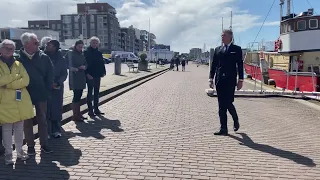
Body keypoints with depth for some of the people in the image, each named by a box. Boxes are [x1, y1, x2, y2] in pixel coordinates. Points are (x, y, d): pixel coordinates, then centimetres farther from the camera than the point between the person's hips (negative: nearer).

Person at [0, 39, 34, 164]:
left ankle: (19, 151, 24)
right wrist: (16, 76, -12)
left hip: (20, 100, 3)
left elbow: (25, 80, -5)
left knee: (19, 128, 11)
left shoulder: (18, 64, 10)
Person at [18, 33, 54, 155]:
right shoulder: (18, 58, -8)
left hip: (41, 94, 1)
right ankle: (30, 146, 22)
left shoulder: (43, 57, -3)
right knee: (28, 121, 10)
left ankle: (44, 145, 20)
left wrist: (47, 89, -2)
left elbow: (50, 74, 1)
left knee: (42, 120, 10)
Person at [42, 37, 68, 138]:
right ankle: (47, 131, 9)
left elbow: (64, 74, 2)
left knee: (57, 109, 5)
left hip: (57, 88, 1)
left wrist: (57, 83, -13)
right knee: (46, 109, -1)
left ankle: (56, 130, 15)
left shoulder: (60, 59, 2)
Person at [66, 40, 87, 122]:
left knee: (79, 95, 11)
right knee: (76, 96, -8)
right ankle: (75, 116, -1)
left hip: (82, 78, 6)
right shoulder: (70, 54, -4)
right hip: (74, 78, -6)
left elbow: (86, 64, 17)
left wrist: (84, 67, -4)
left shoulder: (82, 55, 15)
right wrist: (71, 68, -24)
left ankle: (78, 113, 20)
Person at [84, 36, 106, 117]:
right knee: (90, 92, 1)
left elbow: (102, 63, 13)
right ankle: (90, 110, 7)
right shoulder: (86, 52, -6)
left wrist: (103, 72, 3)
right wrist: (87, 73, -18)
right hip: (90, 76, -6)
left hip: (97, 75, 6)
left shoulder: (99, 53, 12)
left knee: (96, 92, 12)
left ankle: (96, 109, 21)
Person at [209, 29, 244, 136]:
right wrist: (211, 78, 4)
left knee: (228, 103, -6)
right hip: (219, 80, 4)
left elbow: (240, 65, 1)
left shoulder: (236, 49, 5)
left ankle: (236, 121, 24)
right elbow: (213, 65, 12)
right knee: (221, 105, 3)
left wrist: (240, 80, -5)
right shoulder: (217, 50, 14)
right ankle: (223, 129, 8)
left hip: (230, 80, -3)